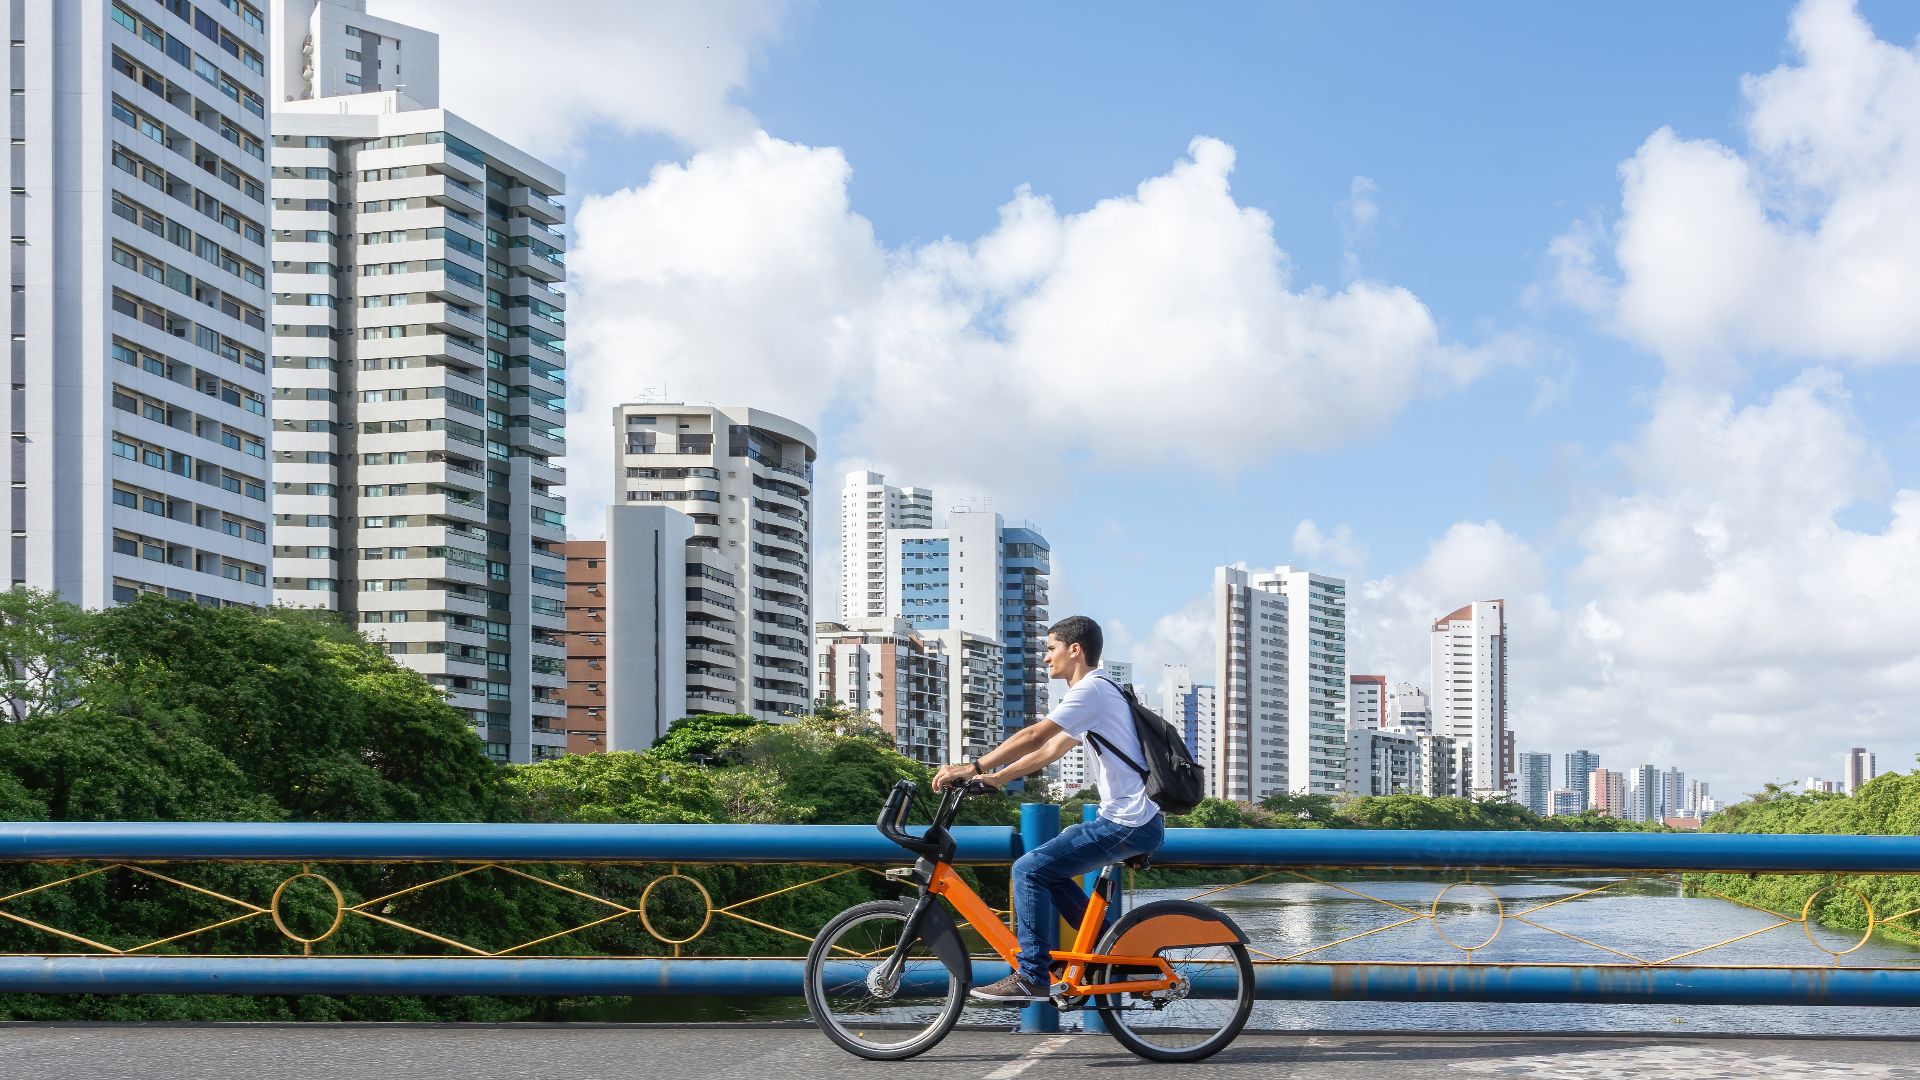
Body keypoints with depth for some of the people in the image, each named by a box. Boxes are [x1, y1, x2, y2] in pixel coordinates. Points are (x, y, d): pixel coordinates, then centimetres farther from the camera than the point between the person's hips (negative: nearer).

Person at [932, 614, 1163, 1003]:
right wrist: (997, 777, 17)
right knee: (1047, 867, 18)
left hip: (1128, 824, -10)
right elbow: (1051, 749, 21)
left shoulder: (1092, 689, -12)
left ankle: (1031, 978, -7)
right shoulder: (1099, 691, 20)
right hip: (1134, 819, 10)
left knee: (1029, 869, -10)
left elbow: (1033, 736, -20)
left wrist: (974, 767, -19)